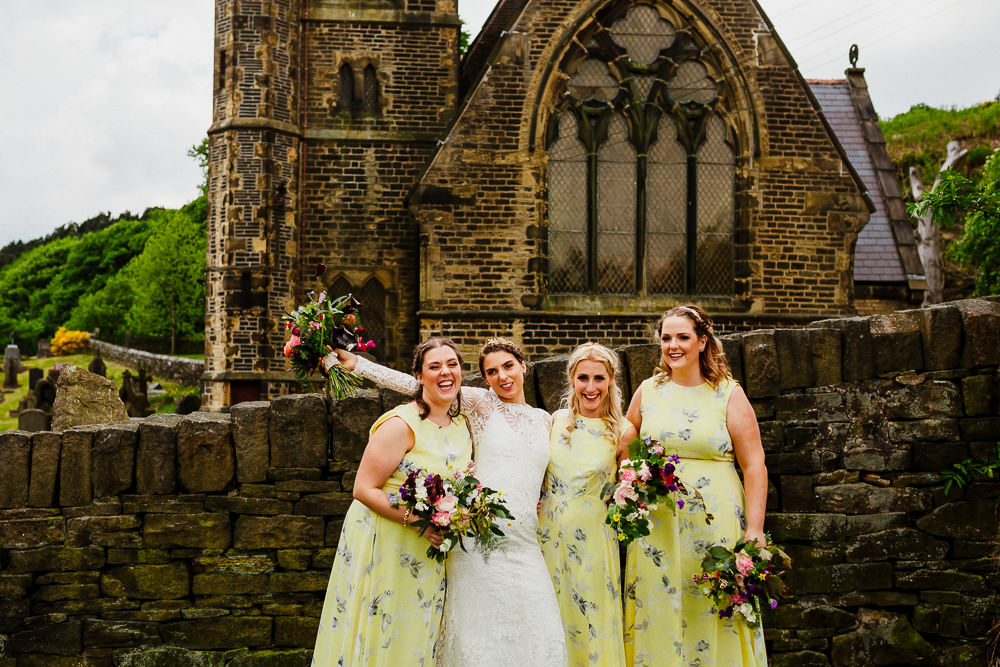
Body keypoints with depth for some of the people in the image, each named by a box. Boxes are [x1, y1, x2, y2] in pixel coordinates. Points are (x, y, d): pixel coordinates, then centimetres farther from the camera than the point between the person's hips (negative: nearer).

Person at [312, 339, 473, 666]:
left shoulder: (462, 425, 8)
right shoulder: (402, 424, -16)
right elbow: (364, 489, -19)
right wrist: (415, 520, -27)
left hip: (430, 553, 7)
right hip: (382, 546, -7)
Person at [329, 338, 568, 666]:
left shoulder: (544, 419, 14)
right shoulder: (482, 402, 1)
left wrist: (545, 504, 8)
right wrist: (356, 363, -11)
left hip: (525, 546, 4)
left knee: (538, 639, -1)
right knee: (481, 639, -4)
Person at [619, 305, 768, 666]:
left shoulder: (729, 395, 0)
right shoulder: (647, 392, 9)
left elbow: (755, 466, -3)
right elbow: (624, 448, 23)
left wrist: (754, 531, -10)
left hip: (715, 525, -2)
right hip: (656, 525, 3)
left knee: (717, 620, -1)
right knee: (659, 621, 2)